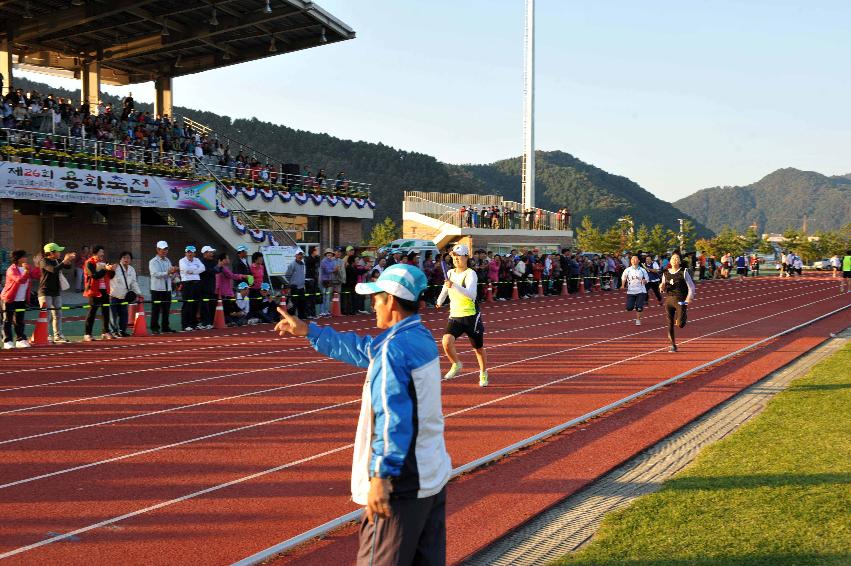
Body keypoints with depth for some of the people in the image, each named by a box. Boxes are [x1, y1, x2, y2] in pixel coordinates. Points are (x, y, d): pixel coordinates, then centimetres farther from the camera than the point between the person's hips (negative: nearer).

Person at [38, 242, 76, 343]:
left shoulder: (57, 261, 9)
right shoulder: (44, 261, -13)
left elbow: (69, 267, 11)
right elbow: (53, 270, -29)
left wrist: (70, 260, -7)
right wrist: (64, 261, -24)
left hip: (57, 292, 8)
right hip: (45, 292, -8)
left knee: (57, 315, 11)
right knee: (47, 315, -9)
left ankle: (58, 336, 19)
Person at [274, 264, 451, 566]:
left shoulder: (393, 348, -19)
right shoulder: (422, 338, 8)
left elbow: (392, 419, -27)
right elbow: (364, 349, 20)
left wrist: (381, 476, -29)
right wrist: (309, 331, 23)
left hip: (403, 483, -9)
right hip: (436, 477, 9)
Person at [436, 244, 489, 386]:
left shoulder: (470, 274, -13)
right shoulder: (450, 273, 5)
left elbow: (471, 294, -31)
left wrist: (454, 285, -42)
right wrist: (439, 301, 42)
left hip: (471, 317, -4)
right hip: (454, 316, 4)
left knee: (478, 348, 10)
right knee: (446, 341, -20)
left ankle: (483, 374, 35)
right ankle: (456, 364, 8)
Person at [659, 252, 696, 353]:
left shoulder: (683, 272, -3)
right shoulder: (665, 273, 9)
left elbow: (691, 286, -3)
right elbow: (663, 290, 17)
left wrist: (689, 298, -16)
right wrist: (662, 287, -6)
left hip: (680, 300, -4)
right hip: (669, 299, 4)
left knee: (680, 324, -14)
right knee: (670, 324, 1)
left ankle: (684, 316, 22)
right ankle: (673, 345, 15)